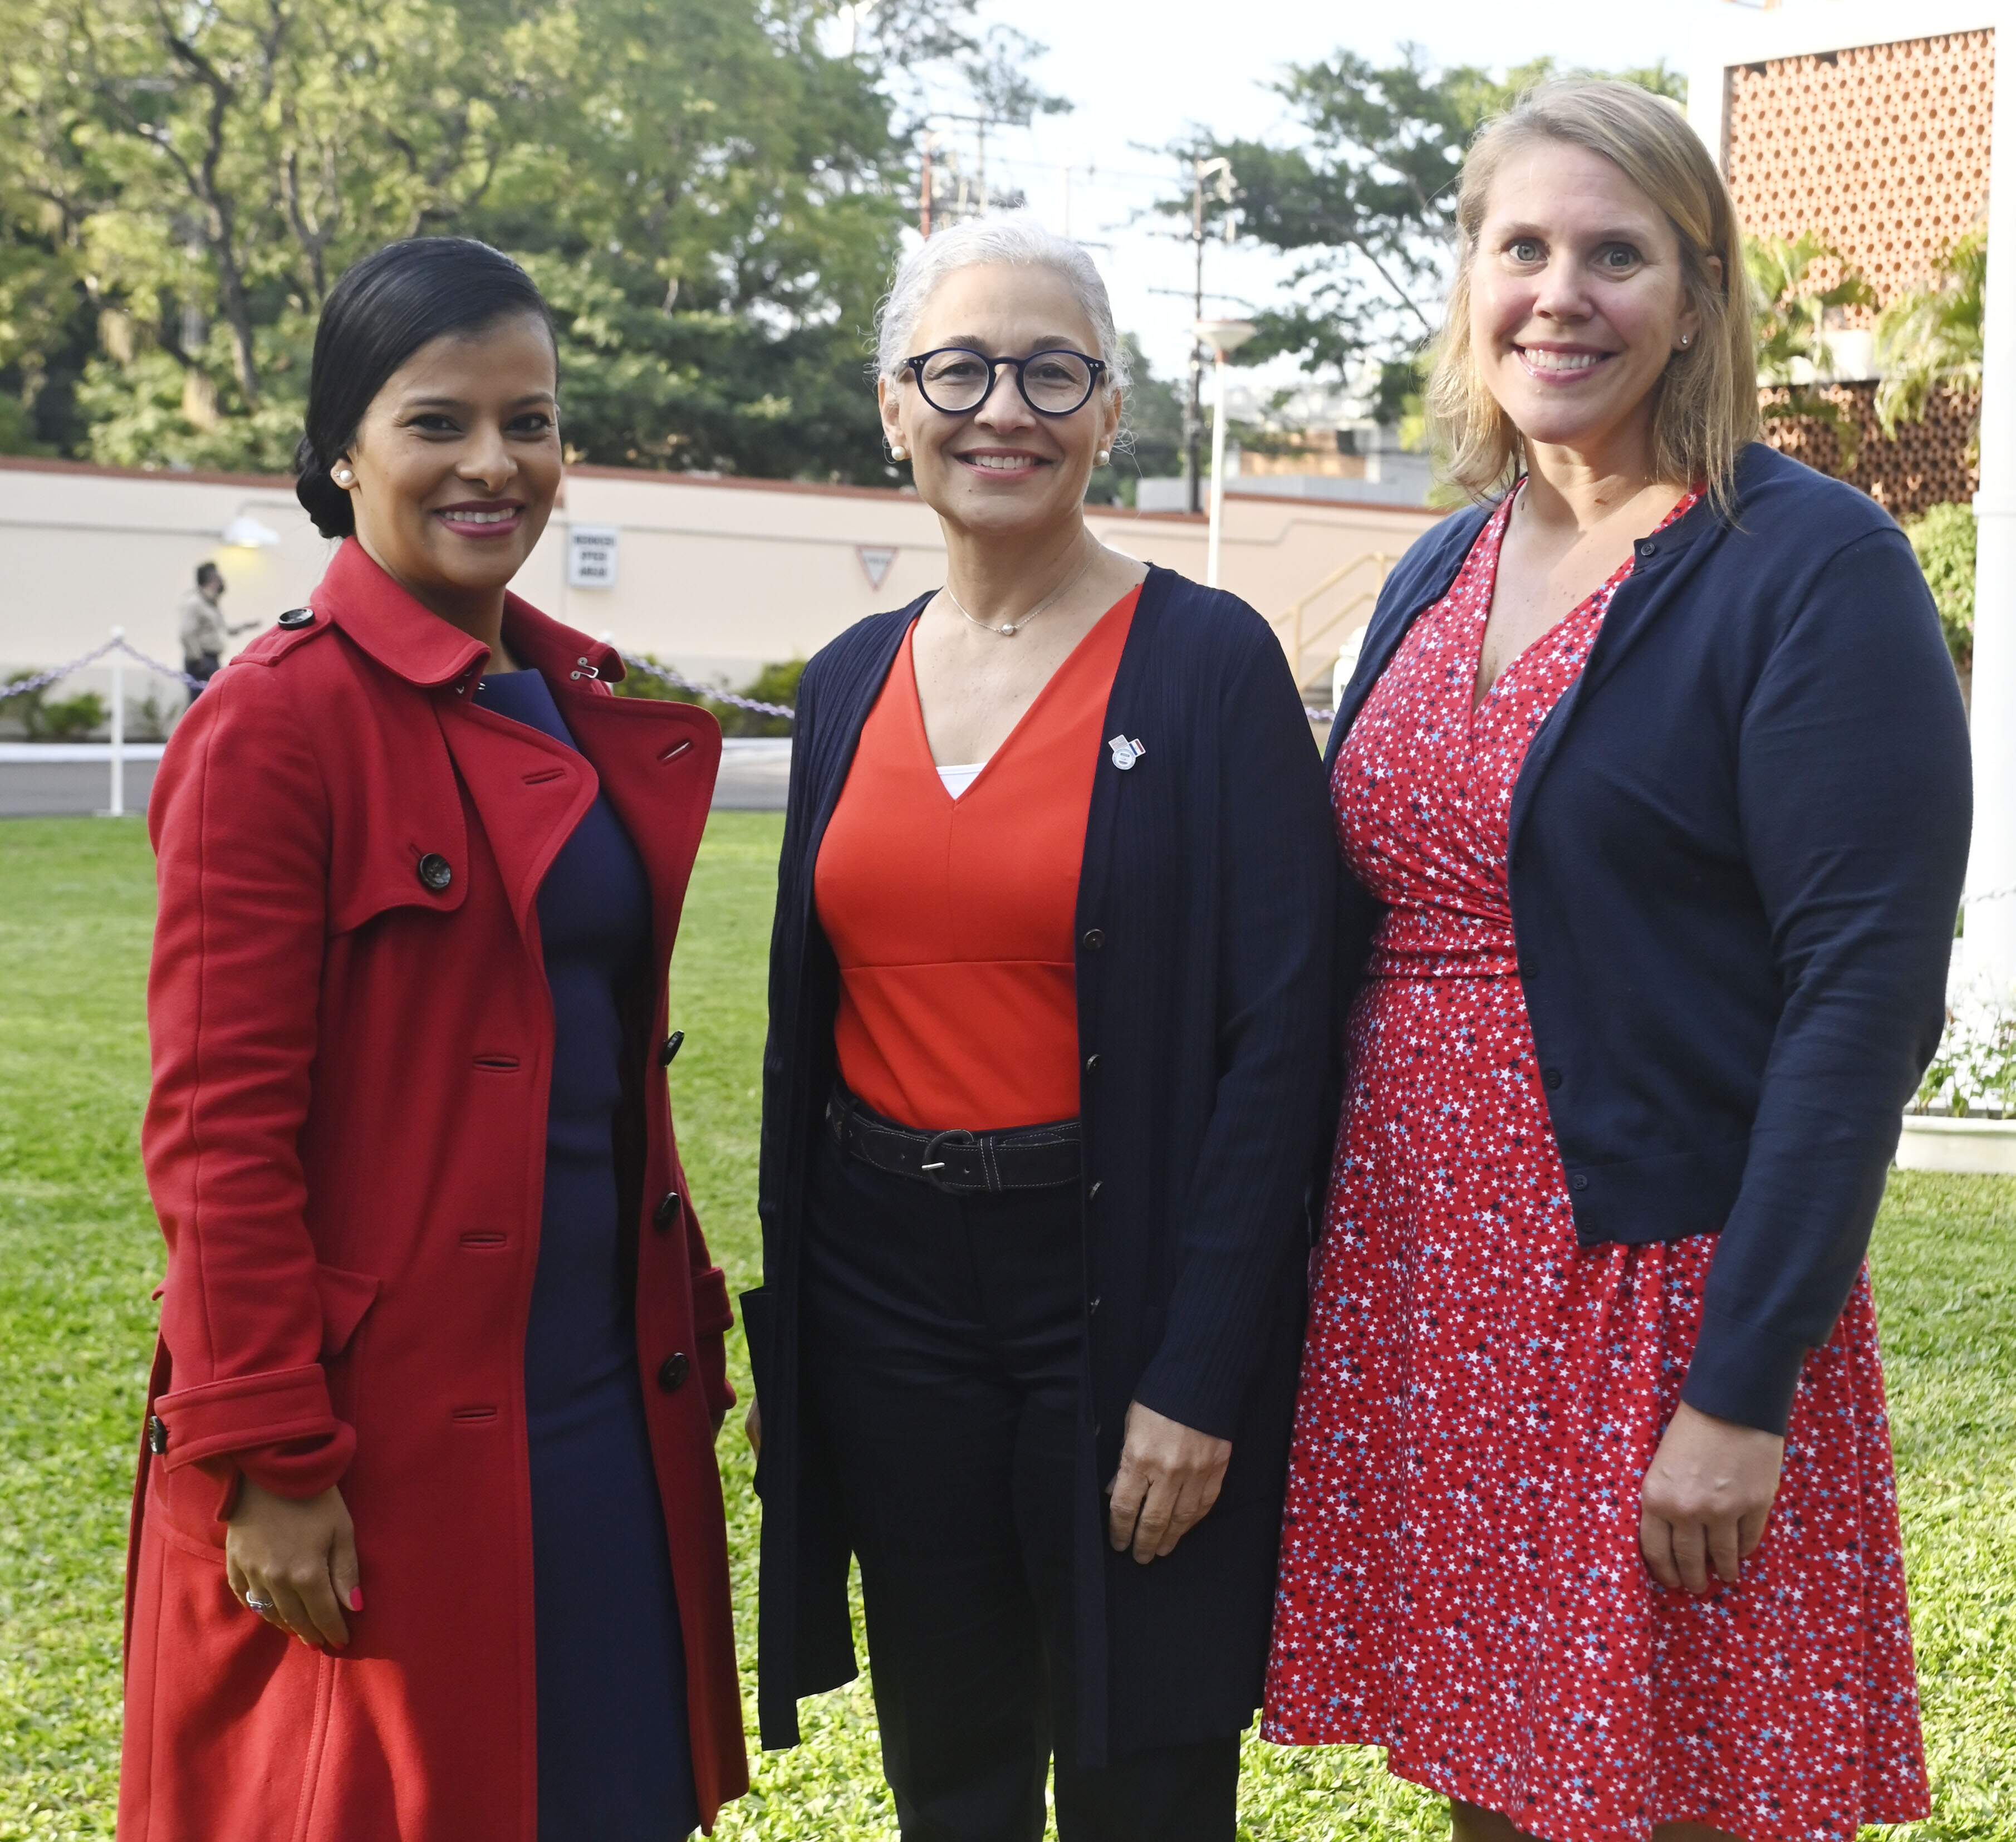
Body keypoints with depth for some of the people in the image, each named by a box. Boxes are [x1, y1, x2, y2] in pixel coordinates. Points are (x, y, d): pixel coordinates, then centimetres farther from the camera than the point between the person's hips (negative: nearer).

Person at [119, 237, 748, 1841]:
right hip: (392, 1432, -7)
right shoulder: (279, 723, -12)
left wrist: (688, 1333, 14)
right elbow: (218, 1129, -15)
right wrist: (267, 1460, -16)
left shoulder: (589, 714, 10)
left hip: (609, 1399, 7)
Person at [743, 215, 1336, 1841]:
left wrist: (1199, 1381, -16)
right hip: (883, 1283, 5)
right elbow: (806, 1021, 13)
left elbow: (1278, 1035, -12)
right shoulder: (853, 682, 8)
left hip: (1113, 1281, -5)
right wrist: (783, 1327, 11)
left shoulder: (1209, 663, -8)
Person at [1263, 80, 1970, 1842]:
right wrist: (1318, 1278, 9)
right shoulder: (1440, 574, 11)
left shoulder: (1810, 567, -9)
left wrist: (1744, 1388, -18)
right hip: (1413, 1297, 6)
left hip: (1662, 1299, -6)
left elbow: (1868, 990, -15)